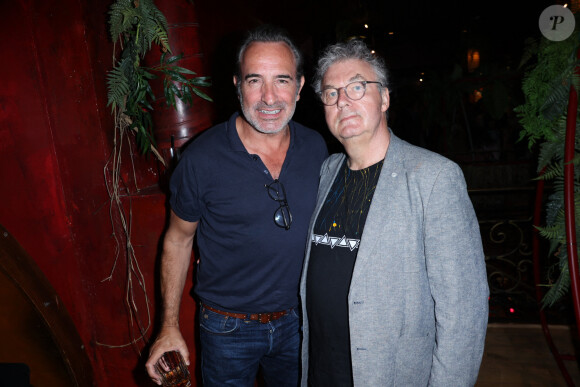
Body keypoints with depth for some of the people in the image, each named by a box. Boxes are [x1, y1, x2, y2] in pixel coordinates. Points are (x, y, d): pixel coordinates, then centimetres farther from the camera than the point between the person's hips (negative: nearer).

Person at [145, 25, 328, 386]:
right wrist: (170, 327, -4)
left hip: (298, 320, 4)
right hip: (229, 328, -3)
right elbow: (178, 239, -7)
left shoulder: (316, 147, -7)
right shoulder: (202, 158, -18)